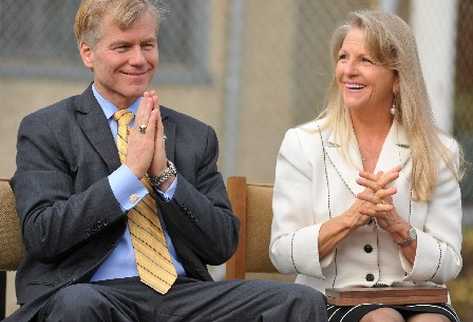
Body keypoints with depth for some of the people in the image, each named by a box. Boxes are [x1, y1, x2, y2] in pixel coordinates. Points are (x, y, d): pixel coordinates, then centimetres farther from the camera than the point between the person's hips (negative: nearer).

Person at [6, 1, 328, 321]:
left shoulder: (196, 136, 16)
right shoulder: (45, 130, 6)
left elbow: (222, 245, 10)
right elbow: (41, 233, -7)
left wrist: (165, 173, -4)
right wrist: (130, 171, -10)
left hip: (185, 293, 3)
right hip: (96, 292, -2)